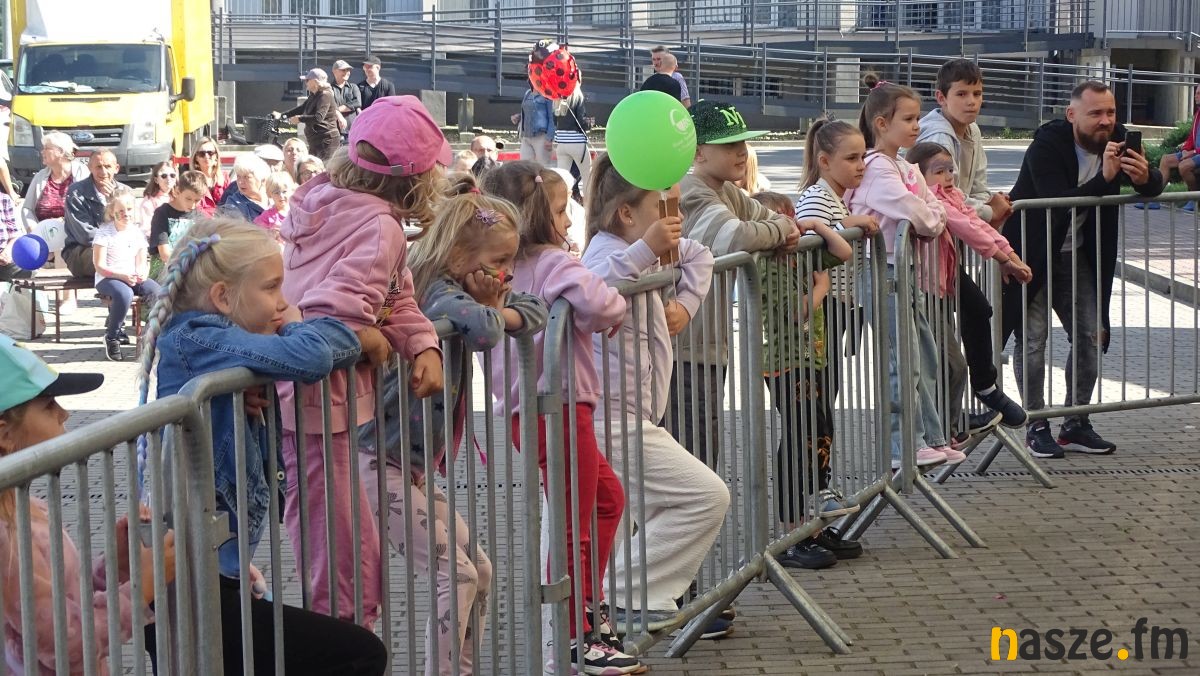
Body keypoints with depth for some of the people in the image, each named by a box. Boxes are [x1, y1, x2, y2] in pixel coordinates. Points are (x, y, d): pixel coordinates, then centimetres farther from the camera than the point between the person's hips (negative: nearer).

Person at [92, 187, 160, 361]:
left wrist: (142, 274, -16)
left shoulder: (137, 232, 10)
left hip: (133, 278, 5)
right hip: (107, 279, -5)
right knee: (125, 294, -39)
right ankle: (112, 337, -17)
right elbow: (100, 266, -10)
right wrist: (123, 276, -23)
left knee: (157, 292, -25)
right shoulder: (104, 232, -5)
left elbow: (142, 262, 9)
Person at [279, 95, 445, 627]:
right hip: (315, 401, -10)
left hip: (289, 390, 10)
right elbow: (336, 313, -33)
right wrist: (372, 342, -14)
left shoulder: (326, 199, 10)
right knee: (350, 561, -2)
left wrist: (424, 345, -5)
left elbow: (397, 298, 10)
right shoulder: (380, 227, -19)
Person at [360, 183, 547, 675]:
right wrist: (489, 309, -14)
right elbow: (485, 331, -38)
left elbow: (536, 310, 15)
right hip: (382, 463, -10)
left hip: (416, 466, 10)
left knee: (478, 570, 12)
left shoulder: (457, 290, 10)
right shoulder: (441, 294, -17)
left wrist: (500, 309, -7)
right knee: (456, 573, -10)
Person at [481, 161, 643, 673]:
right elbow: (599, 303, -32)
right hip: (559, 406, -9)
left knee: (607, 497, 25)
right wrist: (614, 310, -8)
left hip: (524, 409, 9)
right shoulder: (553, 263, -16)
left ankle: (589, 604, 31)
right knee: (575, 525, -2)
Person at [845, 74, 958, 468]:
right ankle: (905, 446, 1)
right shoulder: (877, 168, -15)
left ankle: (931, 438, 23)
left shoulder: (906, 168, 15)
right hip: (885, 270, -10)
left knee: (925, 358, 14)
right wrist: (930, 222, -6)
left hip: (907, 271, 10)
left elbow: (935, 211, 13)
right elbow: (913, 213, -25)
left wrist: (930, 221, -7)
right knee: (902, 362, -6)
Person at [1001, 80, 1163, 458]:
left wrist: (1145, 178, -26)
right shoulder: (1047, 145, -24)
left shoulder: (1115, 140, -5)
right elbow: (1056, 202, -34)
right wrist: (1104, 178, -44)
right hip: (1031, 254, -6)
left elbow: (1154, 188, -1)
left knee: (1090, 336, 5)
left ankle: (1076, 425, 15)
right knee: (1032, 338, -7)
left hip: (1076, 255, 7)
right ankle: (1036, 428, 3)